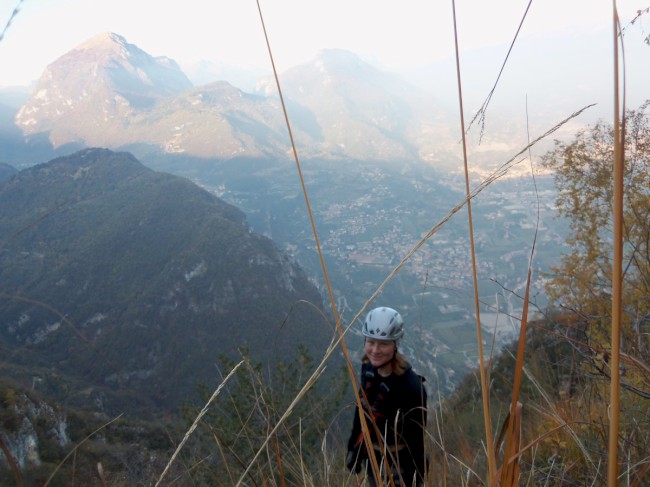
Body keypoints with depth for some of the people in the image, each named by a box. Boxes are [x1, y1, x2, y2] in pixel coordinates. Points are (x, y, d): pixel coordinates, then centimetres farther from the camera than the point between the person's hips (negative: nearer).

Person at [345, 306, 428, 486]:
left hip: (399, 464, -7)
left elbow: (416, 440, -21)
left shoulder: (411, 386, -29)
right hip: (373, 458, 7)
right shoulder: (368, 369, -10)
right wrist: (353, 447, 13)